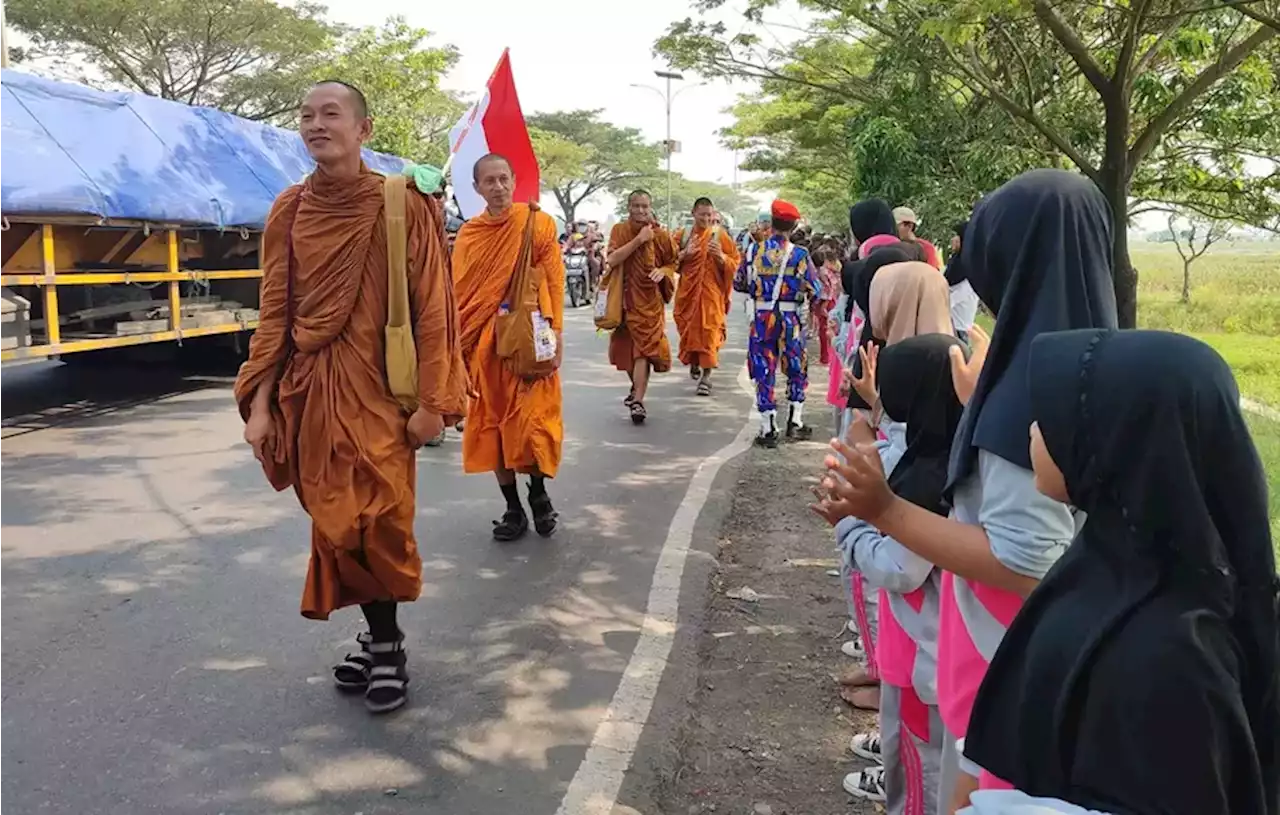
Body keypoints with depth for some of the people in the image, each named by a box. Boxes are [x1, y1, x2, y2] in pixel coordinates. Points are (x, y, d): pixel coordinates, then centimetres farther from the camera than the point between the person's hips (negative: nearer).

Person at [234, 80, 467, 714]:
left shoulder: (403, 206, -5)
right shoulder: (289, 210, 5)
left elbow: (430, 306, -6)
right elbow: (275, 312, 7)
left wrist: (432, 400, -9)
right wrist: (260, 402, 4)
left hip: (379, 390, -3)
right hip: (311, 393, 4)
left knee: (381, 521, -3)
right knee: (334, 524, 8)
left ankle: (384, 645, 19)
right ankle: (381, 639, 27)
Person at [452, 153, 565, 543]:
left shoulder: (538, 223, -1)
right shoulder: (468, 234, 5)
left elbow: (554, 280, -1)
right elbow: (459, 293, 5)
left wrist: (556, 332, -7)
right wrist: (458, 346, 0)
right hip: (484, 342, 3)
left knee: (532, 419, -2)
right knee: (492, 424, 5)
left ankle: (539, 492, 23)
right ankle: (513, 508, 18)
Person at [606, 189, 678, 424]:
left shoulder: (661, 235, -2)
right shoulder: (620, 230, -1)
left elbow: (673, 263, 9)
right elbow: (612, 259, -17)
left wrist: (663, 271, -13)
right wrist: (638, 239, -21)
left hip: (650, 300, -2)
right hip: (625, 298, 2)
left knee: (644, 348, -13)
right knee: (625, 346, 15)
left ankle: (638, 400, -15)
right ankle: (637, 387, 41)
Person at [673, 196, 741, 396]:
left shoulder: (720, 236, 0)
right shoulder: (683, 235, 6)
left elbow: (735, 263, 0)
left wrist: (721, 257, -19)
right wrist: (684, 254, -12)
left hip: (712, 292, -2)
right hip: (688, 291, 3)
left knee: (709, 331, -9)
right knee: (689, 329, 9)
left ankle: (706, 376, -6)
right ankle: (693, 362, 36)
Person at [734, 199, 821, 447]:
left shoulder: (754, 251, -3)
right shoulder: (800, 255, -9)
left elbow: (738, 283, 6)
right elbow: (816, 291, -6)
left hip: (762, 318, 1)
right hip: (791, 319, -1)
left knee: (764, 373, 6)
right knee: (797, 371, 17)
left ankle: (767, 429, 5)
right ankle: (795, 422, 21)